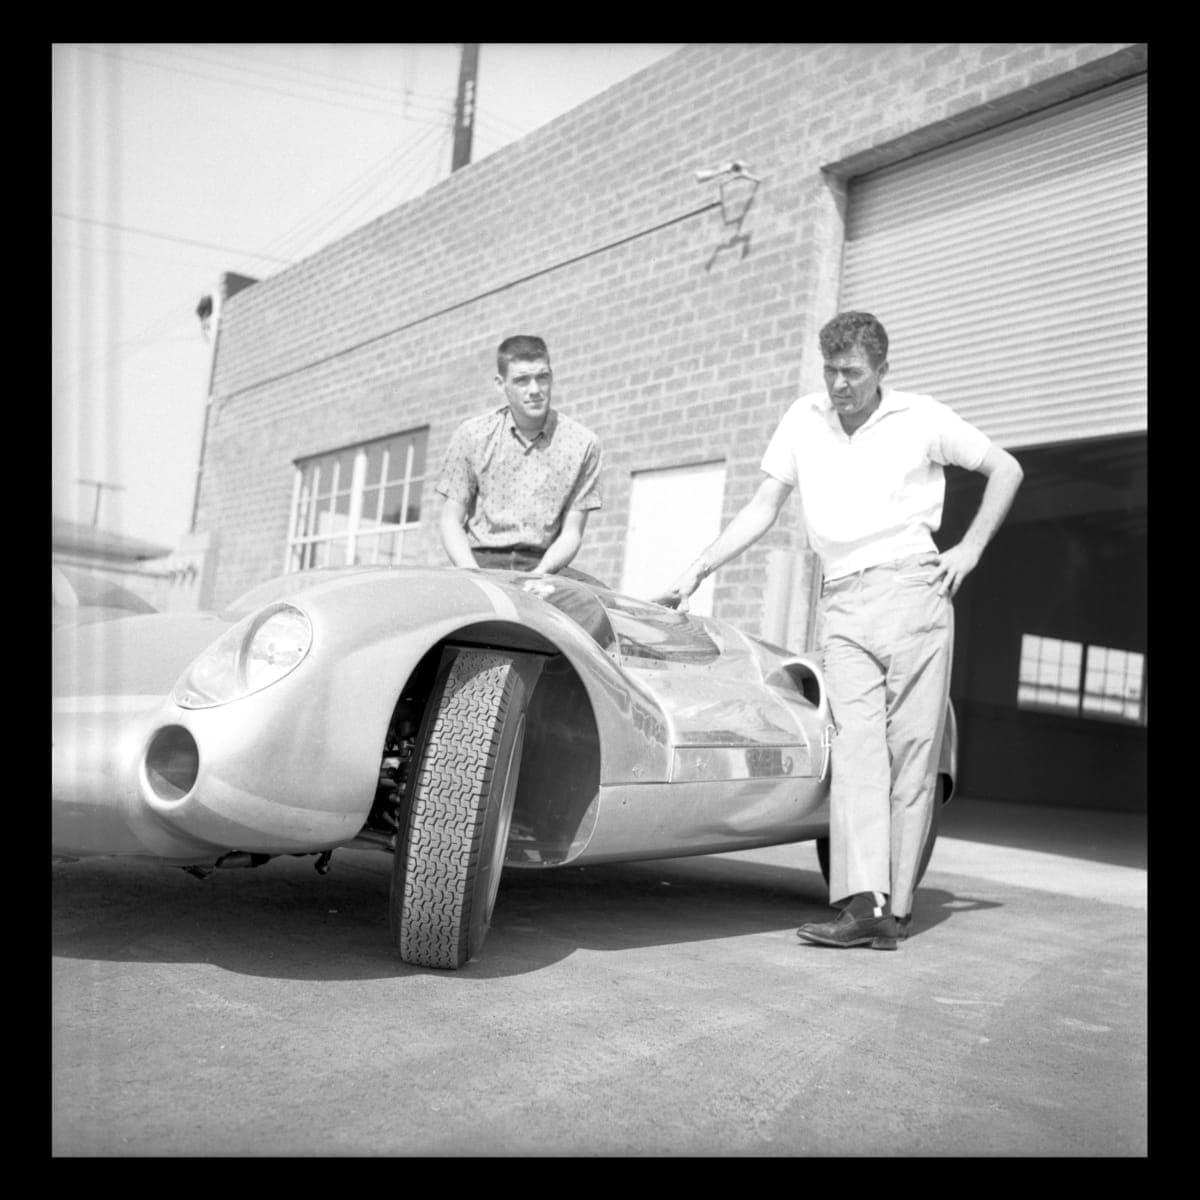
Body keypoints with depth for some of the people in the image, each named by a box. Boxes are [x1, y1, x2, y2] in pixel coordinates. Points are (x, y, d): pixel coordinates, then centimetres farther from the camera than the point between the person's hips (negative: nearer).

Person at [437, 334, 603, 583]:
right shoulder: (472, 435, 2)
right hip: (481, 560, -1)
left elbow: (571, 533, 2)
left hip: (544, 565, 1)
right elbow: (451, 521, 3)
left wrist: (540, 574, -19)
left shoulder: (582, 443, 0)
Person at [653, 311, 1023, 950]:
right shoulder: (803, 419, 13)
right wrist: (698, 570, 4)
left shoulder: (922, 418, 6)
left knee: (912, 748, -3)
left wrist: (969, 550, 6)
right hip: (840, 605, 2)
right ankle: (861, 902, -16)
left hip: (912, 591, -2)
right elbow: (762, 508, 13)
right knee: (855, 746, -10)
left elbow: (1005, 470, 16)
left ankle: (896, 904, 2)